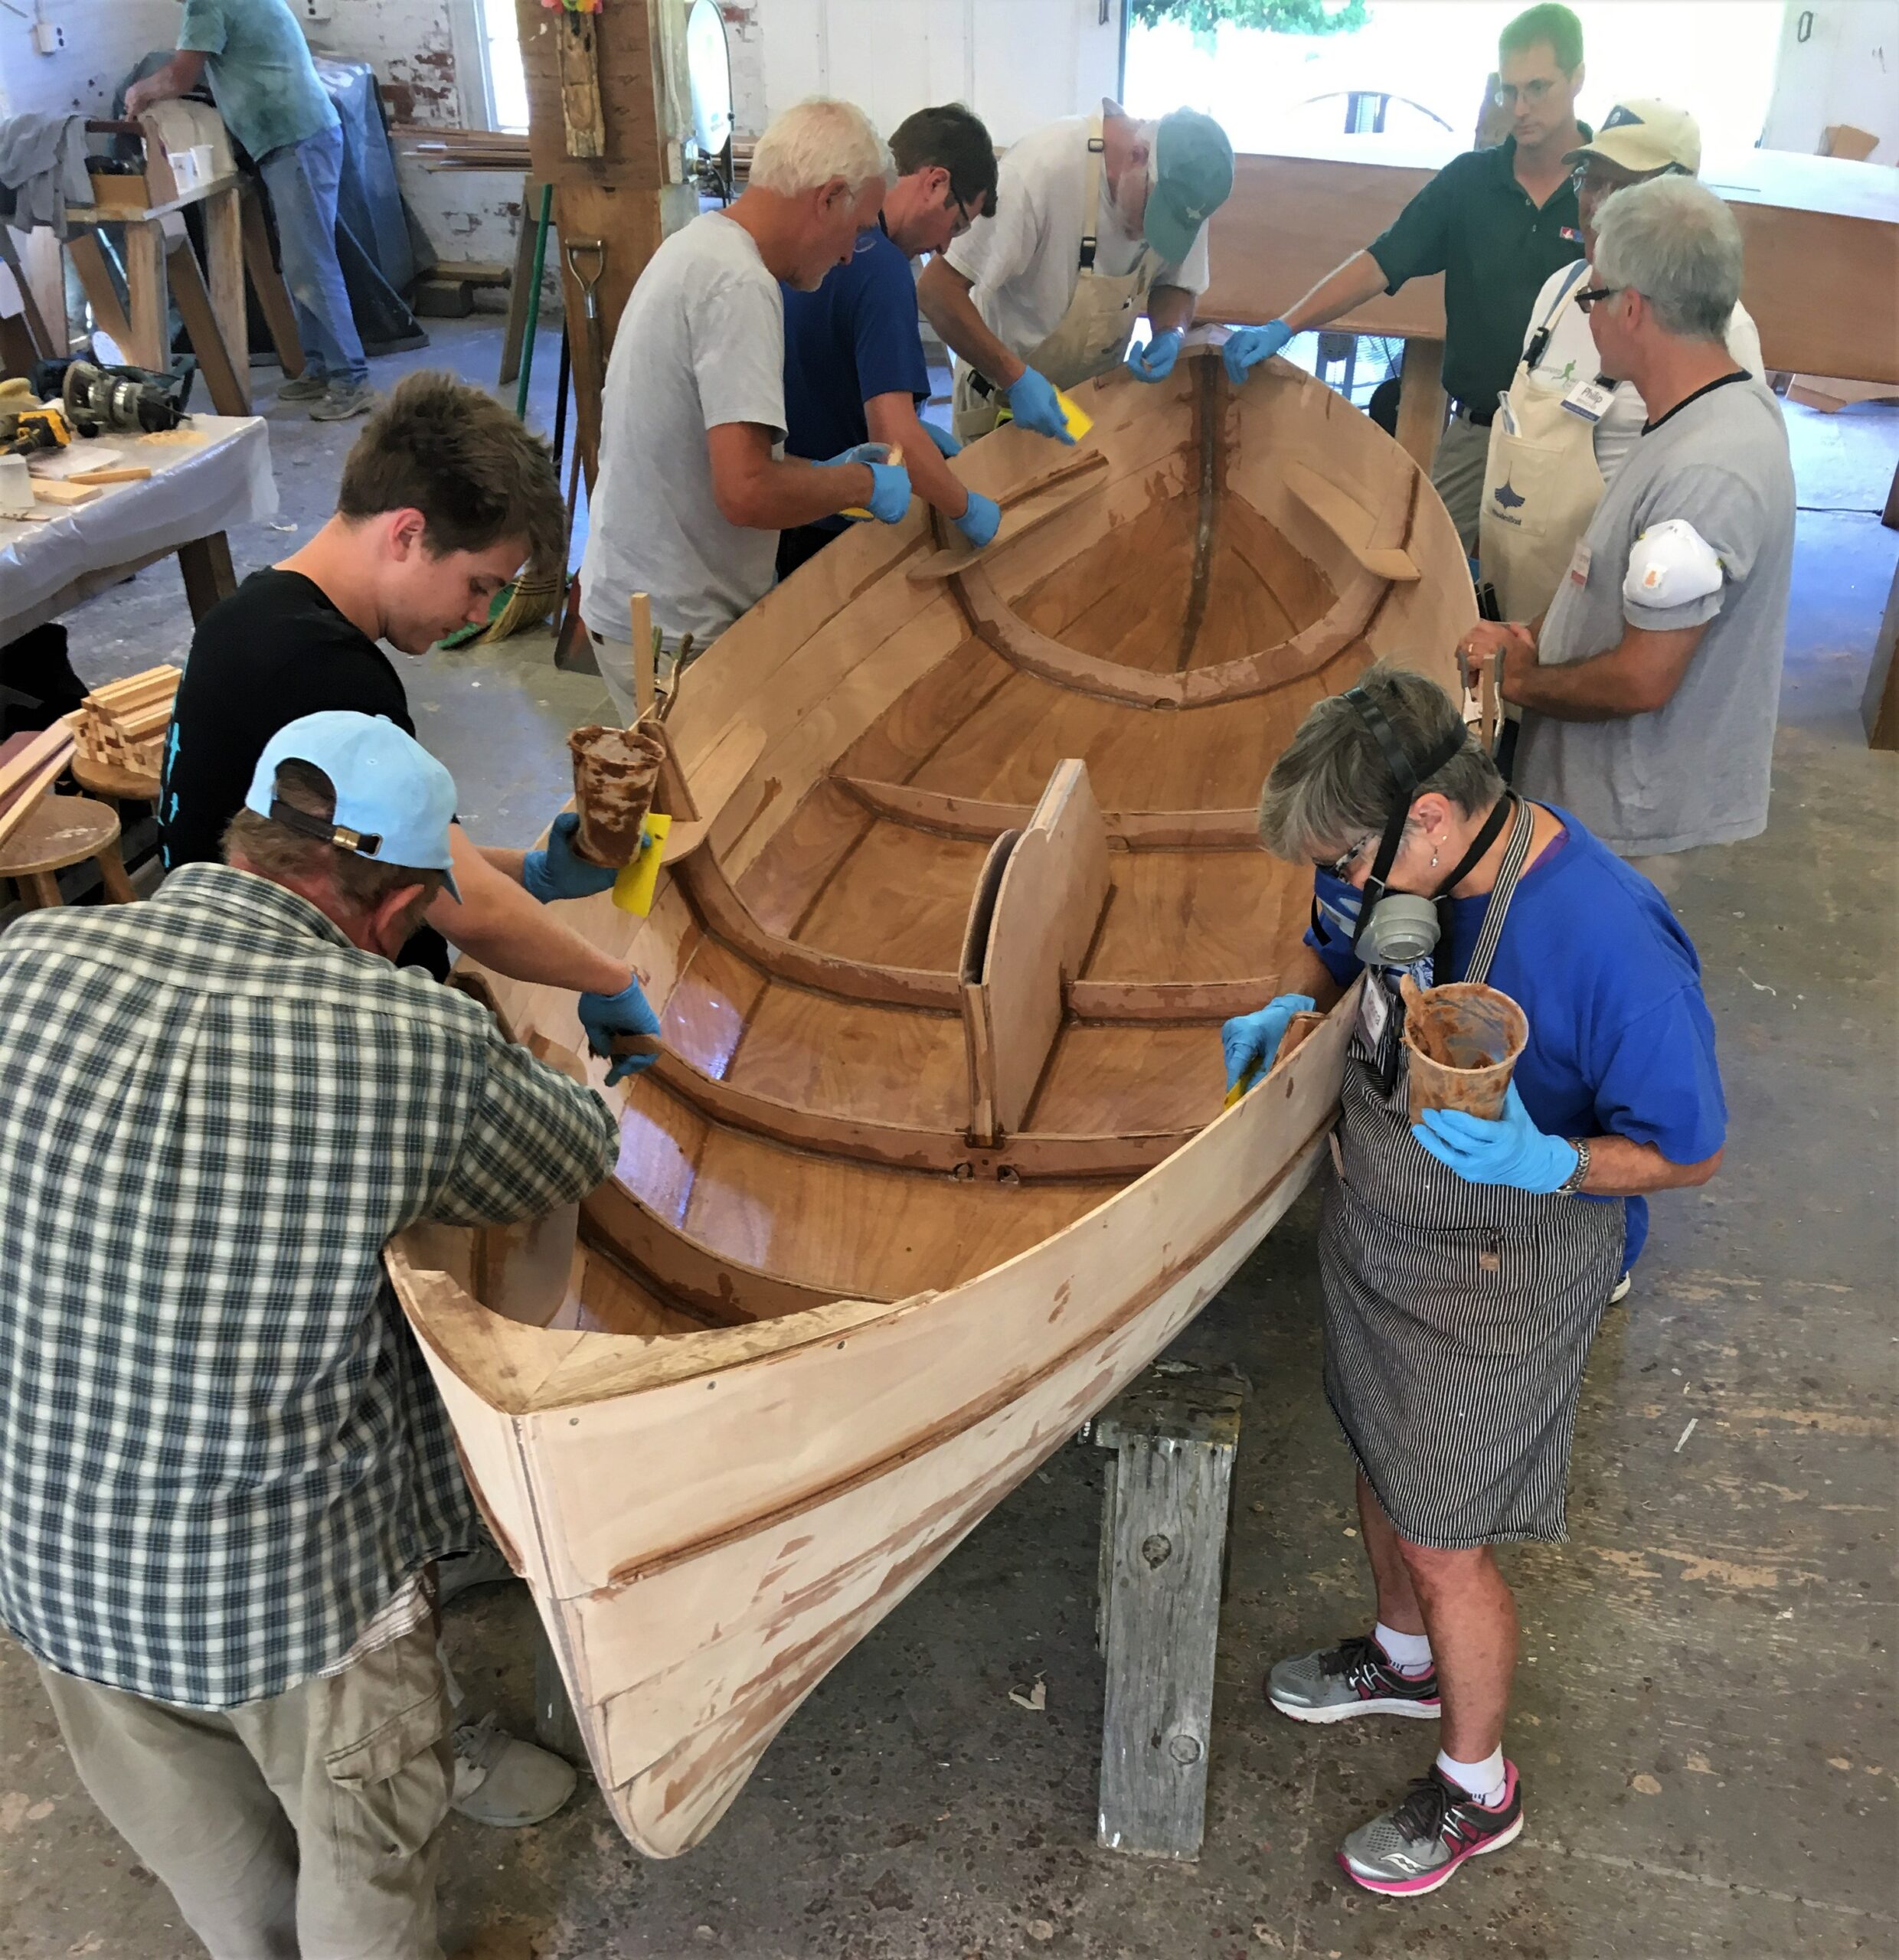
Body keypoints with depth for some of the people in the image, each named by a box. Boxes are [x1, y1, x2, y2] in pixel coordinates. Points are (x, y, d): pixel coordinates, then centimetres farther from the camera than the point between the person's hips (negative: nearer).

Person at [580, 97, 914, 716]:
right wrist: (862, 484, -13)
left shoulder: (697, 244, 10)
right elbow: (747, 493, -30)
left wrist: (824, 471, 13)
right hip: (673, 633, -10)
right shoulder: (739, 285, -22)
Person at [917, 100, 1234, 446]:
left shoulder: (1182, 187, -15)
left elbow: (1177, 285, 1)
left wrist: (1171, 334, -21)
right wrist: (1016, 377, -37)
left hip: (1099, 392, 5)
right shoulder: (1042, 168, -31)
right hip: (1006, 393, -5)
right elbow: (937, 288, -31)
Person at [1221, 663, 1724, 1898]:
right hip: (1375, 1235, 7)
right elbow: (1336, 952, 11)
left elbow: (1690, 1151, -20)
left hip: (1497, 1285, -7)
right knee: (1383, 1467, 27)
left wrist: (1544, 1163, -36)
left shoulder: (1610, 943, -33)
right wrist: (1290, 1010, -10)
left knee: (1445, 1545, 10)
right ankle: (1407, 1659, 57)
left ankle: (1478, 1791, 38)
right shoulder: (1399, 870, -12)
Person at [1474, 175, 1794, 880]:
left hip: (1627, 819, -9)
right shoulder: (1726, 407, 2)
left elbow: (1641, 680, -28)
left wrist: (1522, 681, -11)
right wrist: (1531, 635, 3)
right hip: (1613, 784, 9)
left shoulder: (1704, 475, -31)